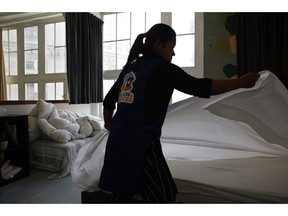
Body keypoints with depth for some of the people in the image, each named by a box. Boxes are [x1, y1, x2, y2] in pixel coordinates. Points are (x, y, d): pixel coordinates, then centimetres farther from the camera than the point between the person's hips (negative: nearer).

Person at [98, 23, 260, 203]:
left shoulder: (130, 68, 15)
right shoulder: (162, 68, -6)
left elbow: (108, 101, 20)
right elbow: (200, 87, -12)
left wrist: (110, 127, 34)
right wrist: (241, 82, -2)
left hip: (118, 140, 8)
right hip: (141, 142, -8)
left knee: (121, 195, 19)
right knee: (163, 197, 3)